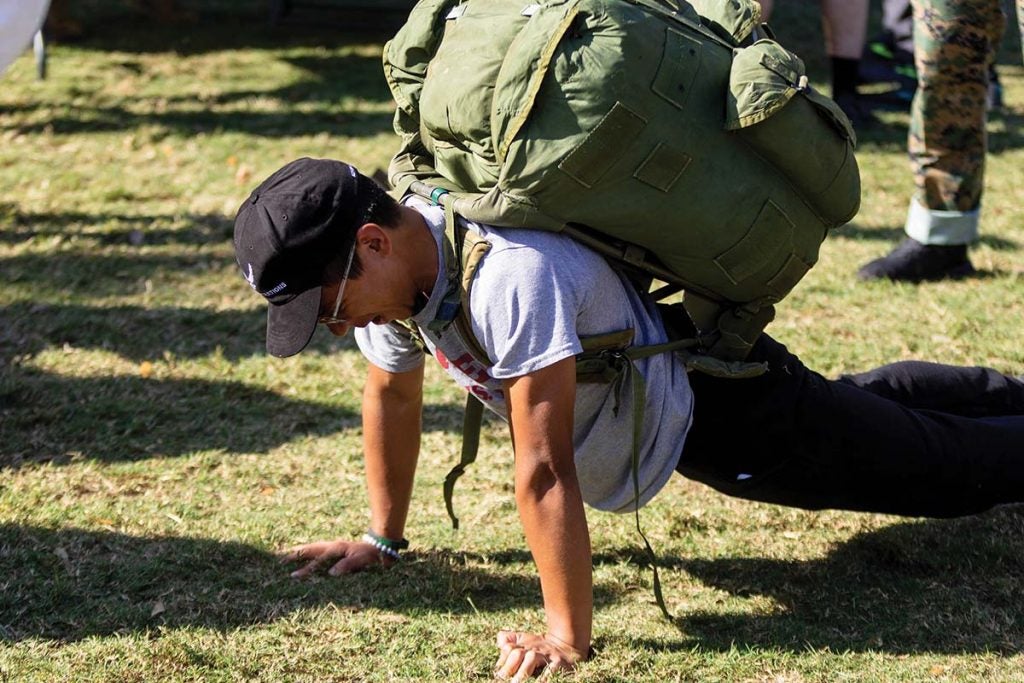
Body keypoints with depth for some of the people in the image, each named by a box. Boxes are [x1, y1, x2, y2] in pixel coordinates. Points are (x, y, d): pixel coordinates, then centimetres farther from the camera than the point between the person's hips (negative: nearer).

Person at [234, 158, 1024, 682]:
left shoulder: (511, 276, -45)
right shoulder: (388, 265, -18)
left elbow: (545, 470, -44)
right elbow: (392, 395, 0)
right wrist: (384, 537, 5)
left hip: (724, 409, -8)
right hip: (662, 388, 8)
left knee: (944, 465, 13)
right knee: (866, 403, 34)